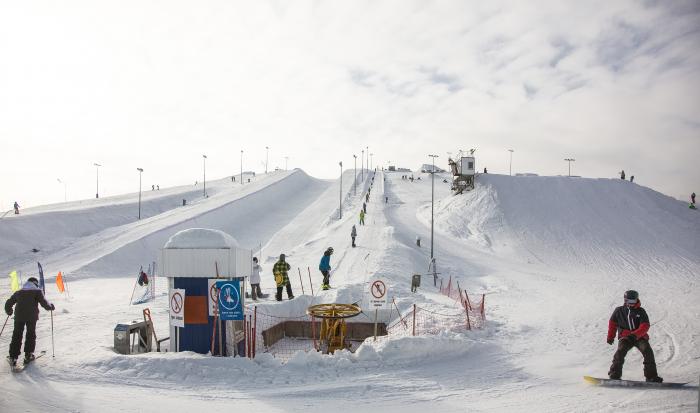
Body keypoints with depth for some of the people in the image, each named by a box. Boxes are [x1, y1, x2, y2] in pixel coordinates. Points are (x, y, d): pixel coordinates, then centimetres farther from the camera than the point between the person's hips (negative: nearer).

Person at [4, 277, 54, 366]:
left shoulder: (18, 292, 19)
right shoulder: (37, 291, 4)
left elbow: (8, 303, 23)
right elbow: (43, 302, -6)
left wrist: (9, 312, 41)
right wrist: (50, 307, 12)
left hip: (19, 316, 3)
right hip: (32, 316, -3)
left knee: (16, 336, 9)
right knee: (31, 335, 11)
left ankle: (13, 357, 5)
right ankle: (28, 355, 10)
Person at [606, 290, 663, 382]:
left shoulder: (641, 311, 1)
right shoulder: (619, 311, 7)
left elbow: (645, 326, -11)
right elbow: (612, 323, 20)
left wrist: (635, 335, -27)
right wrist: (610, 336, 15)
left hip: (640, 337, 0)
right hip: (625, 337, 0)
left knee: (648, 352, -22)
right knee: (620, 351, -25)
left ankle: (651, 376, -14)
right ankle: (614, 375, -22)